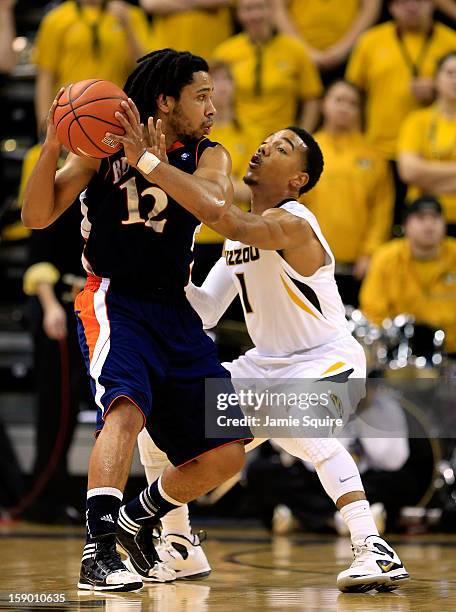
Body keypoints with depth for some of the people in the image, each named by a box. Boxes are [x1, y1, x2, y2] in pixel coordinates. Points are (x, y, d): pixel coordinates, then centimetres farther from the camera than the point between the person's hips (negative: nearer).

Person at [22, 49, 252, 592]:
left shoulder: (207, 155, 6)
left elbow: (212, 204, -18)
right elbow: (37, 217, -7)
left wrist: (143, 158, -28)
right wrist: (51, 148, -23)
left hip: (174, 313, 5)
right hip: (113, 302, -5)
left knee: (224, 455, 3)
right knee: (127, 407, -34)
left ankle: (132, 525, 24)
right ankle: (97, 551, -37)